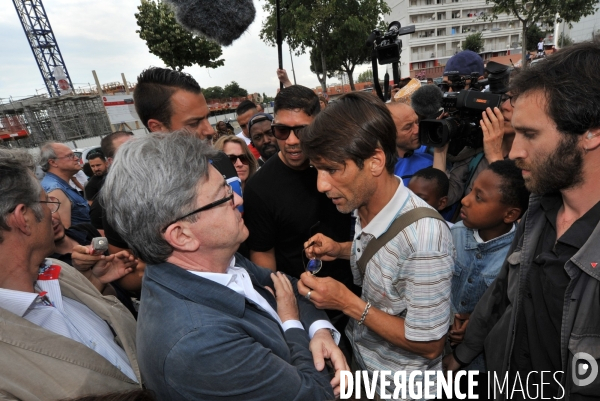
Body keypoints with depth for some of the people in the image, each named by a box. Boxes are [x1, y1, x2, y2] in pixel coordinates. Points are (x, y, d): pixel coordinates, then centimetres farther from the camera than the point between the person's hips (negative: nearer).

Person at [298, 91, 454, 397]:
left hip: (398, 383, -6)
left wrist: (347, 303, -27)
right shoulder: (363, 205, -12)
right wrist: (340, 250, -7)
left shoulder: (423, 234, -34)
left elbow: (428, 345, -25)